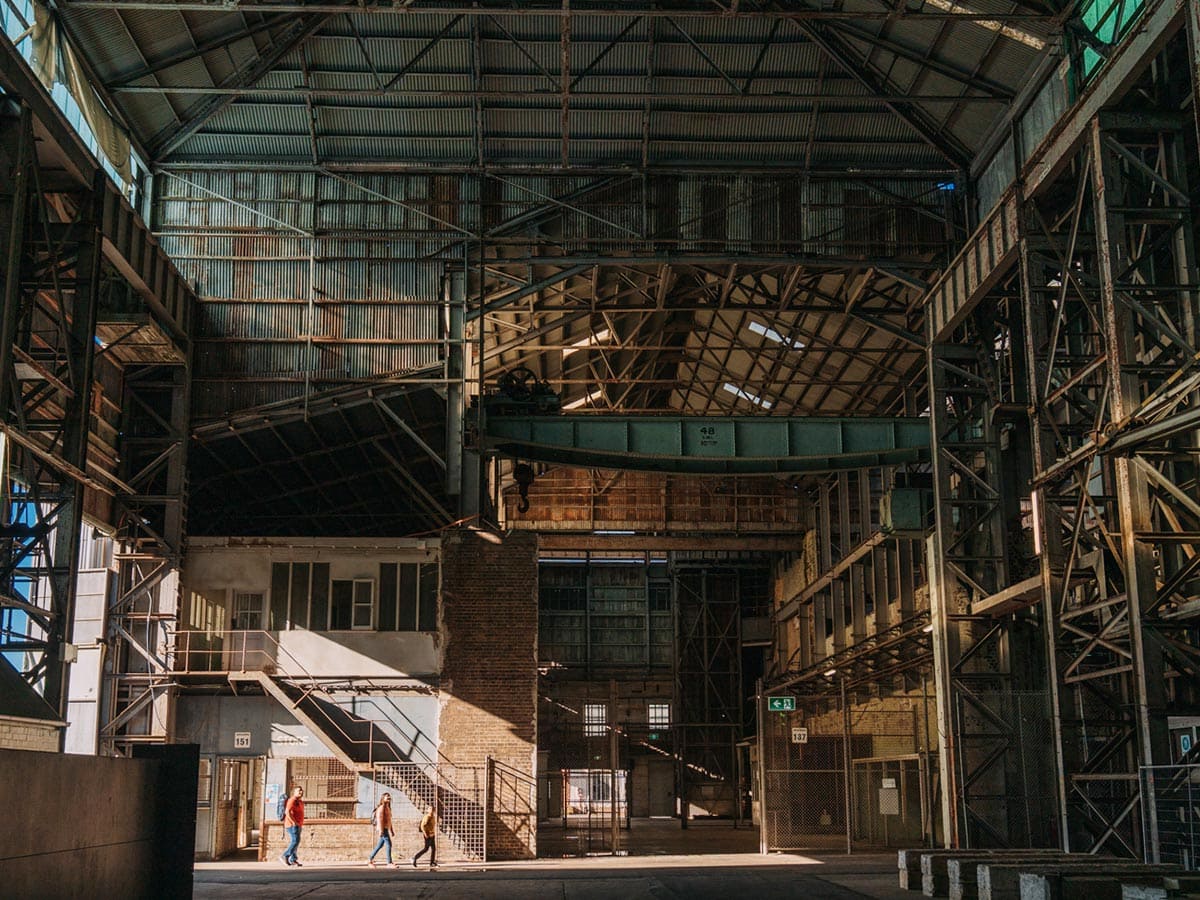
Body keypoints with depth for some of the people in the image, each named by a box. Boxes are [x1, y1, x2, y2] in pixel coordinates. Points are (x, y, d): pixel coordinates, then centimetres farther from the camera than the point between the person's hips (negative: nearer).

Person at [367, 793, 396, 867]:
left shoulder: (388, 808, 18)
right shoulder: (381, 807, -10)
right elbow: (379, 818, -18)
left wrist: (391, 830, 20)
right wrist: (381, 830, -25)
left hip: (387, 829, 10)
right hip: (383, 829, -10)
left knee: (380, 845, 13)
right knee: (389, 845, -12)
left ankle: (370, 860, 21)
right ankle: (389, 863, -11)